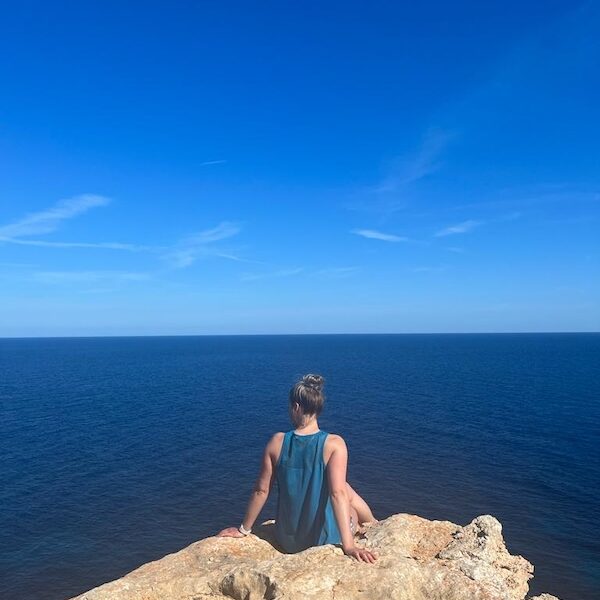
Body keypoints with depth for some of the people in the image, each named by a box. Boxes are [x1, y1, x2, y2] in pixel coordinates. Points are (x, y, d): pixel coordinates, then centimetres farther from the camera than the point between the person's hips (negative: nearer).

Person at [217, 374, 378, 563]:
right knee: (346, 490, 29)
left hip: (288, 542, 3)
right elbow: (338, 494, -27)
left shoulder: (277, 442, -12)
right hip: (325, 540, -3)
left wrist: (243, 529, 7)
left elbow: (261, 490, -5)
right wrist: (349, 546, -25)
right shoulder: (334, 444, -19)